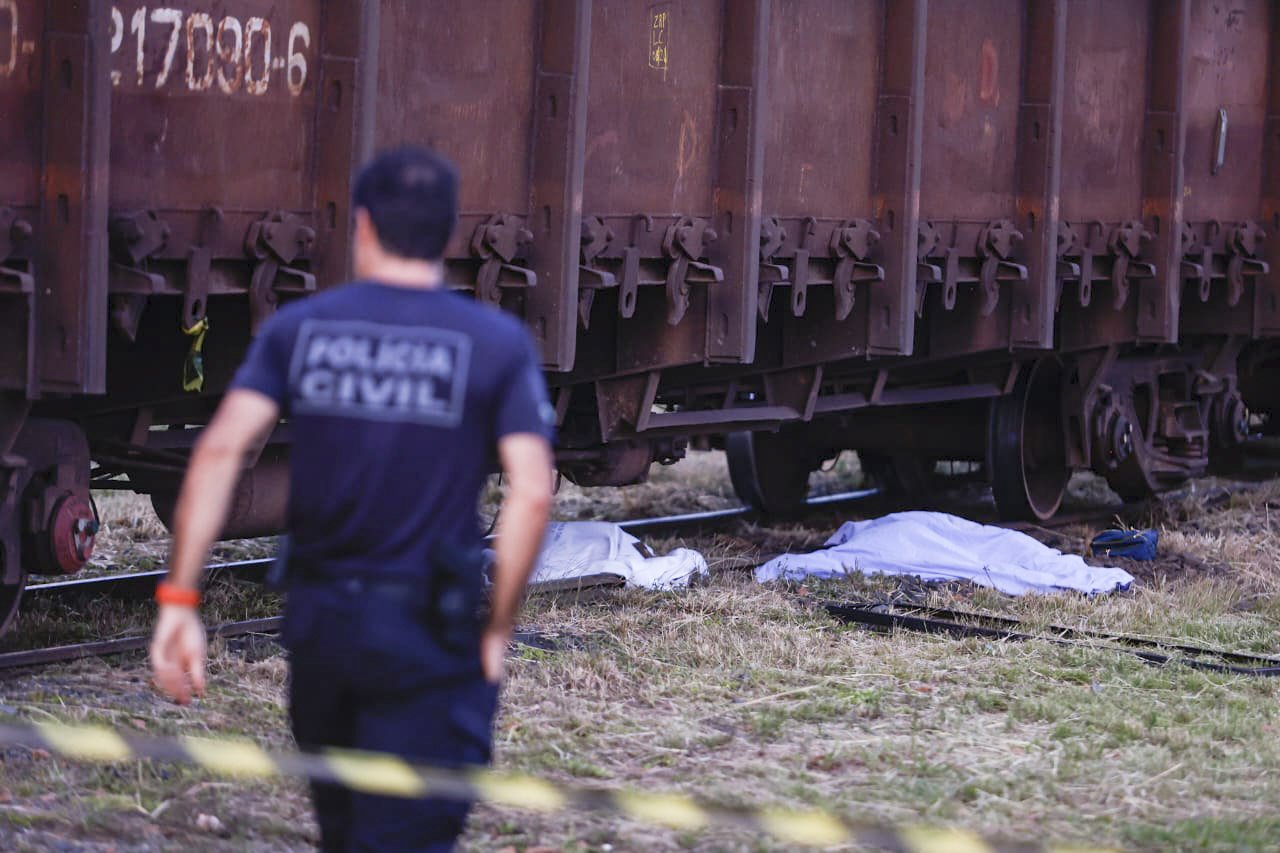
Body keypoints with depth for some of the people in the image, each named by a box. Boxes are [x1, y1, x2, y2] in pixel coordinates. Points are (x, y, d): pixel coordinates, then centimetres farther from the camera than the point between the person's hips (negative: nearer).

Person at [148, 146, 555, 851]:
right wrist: (497, 629, -3)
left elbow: (221, 450, -8)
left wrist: (178, 599, -9)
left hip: (317, 624, 3)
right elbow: (531, 493, -12)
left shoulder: (300, 327, 3)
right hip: (429, 635, -3)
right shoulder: (497, 343, -2)